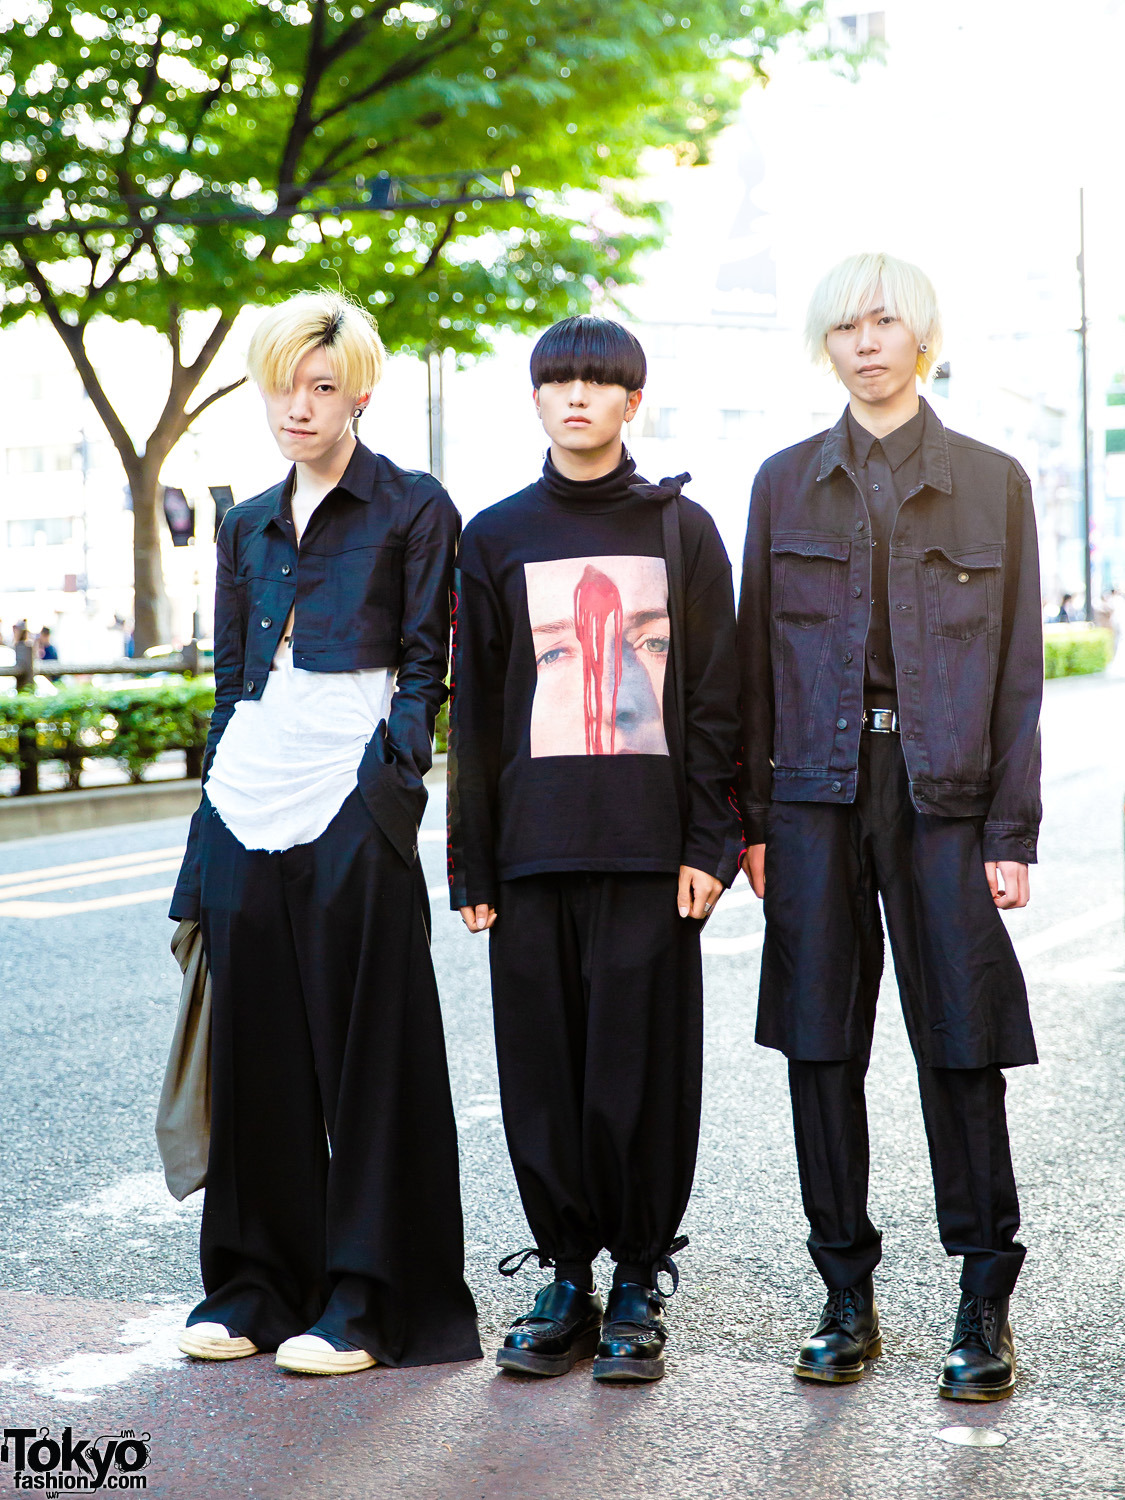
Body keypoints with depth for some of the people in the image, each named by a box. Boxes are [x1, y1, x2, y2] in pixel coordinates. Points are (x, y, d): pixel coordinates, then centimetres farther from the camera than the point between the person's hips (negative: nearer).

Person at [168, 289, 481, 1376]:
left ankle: (368, 1299, 7)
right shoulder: (247, 528, 19)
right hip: (248, 798, 6)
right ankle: (259, 1282, 19)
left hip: (354, 801, -5)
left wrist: (393, 776, -14)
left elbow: (424, 666, -2)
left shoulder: (413, 510, 3)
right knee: (259, 1047, 8)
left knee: (368, 1048, -1)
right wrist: (214, 805, 15)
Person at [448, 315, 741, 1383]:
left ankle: (638, 1283, 12)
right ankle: (566, 1275, 16)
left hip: (649, 843, -1)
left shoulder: (680, 530, 7)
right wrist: (472, 864, 4)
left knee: (644, 1062, 0)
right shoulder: (497, 538, 10)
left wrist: (709, 842, -5)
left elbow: (714, 698, 4)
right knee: (542, 1065, 4)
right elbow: (475, 712, 9)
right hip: (534, 842, 2)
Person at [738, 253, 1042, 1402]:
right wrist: (755, 818, 4)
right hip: (818, 789, 2)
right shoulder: (786, 484, 10)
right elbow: (755, 660, 10)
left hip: (944, 790, -2)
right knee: (820, 1044, 3)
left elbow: (1018, 668, 4)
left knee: (960, 1043, -2)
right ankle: (847, 1296, 15)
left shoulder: (991, 483, 6)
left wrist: (1012, 831, -2)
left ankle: (985, 1306, 9)